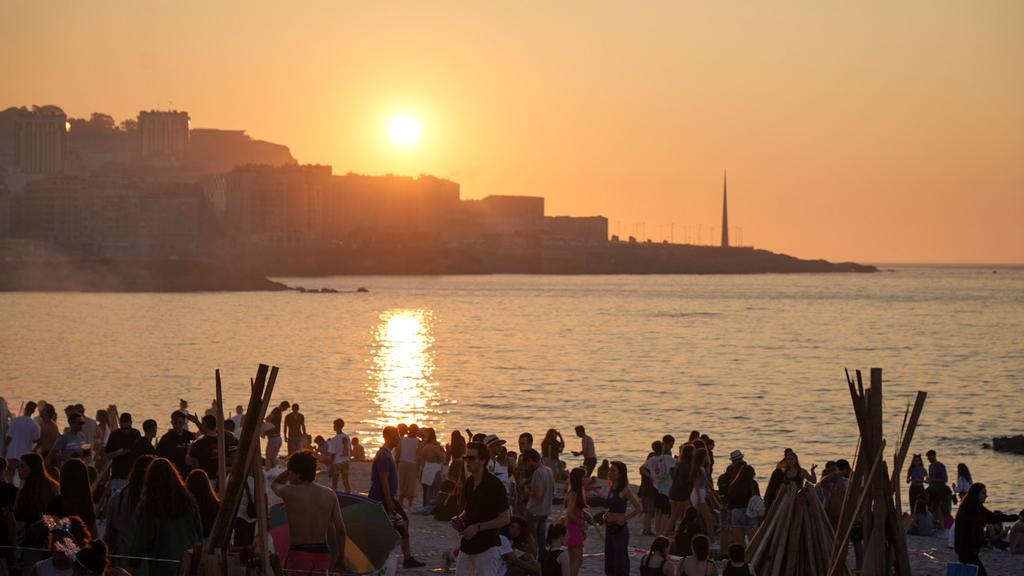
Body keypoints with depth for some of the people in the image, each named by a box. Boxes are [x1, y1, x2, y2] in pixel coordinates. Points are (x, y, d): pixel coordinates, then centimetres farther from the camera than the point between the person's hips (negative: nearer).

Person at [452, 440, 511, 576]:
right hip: (467, 546, 8)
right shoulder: (469, 482, 10)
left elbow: (505, 519, -15)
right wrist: (460, 519, 3)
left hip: (487, 548, -8)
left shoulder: (494, 485, -14)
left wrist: (478, 527, -19)